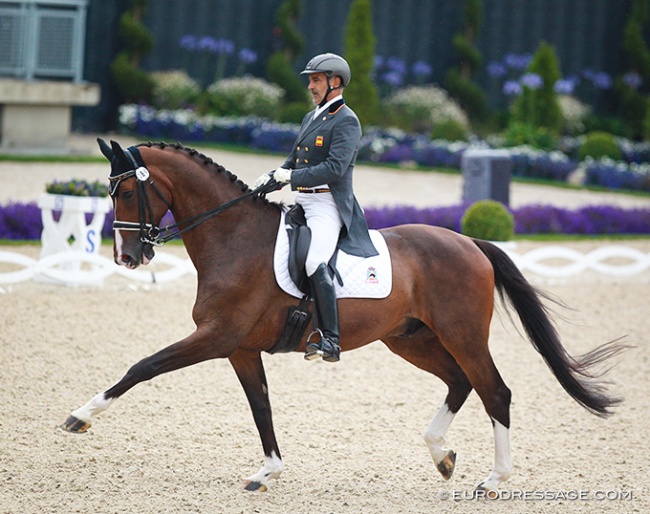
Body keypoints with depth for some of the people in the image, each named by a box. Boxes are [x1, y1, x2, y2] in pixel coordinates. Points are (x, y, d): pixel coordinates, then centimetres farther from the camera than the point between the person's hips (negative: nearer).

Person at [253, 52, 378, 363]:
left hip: (328, 206, -10)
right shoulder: (311, 118, 21)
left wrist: (292, 177, -21)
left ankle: (330, 340, -29)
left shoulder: (346, 121, -8)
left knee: (314, 261, -29)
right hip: (303, 203, 10)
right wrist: (270, 179, 5)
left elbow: (335, 168, -20)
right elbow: (293, 163, 24)